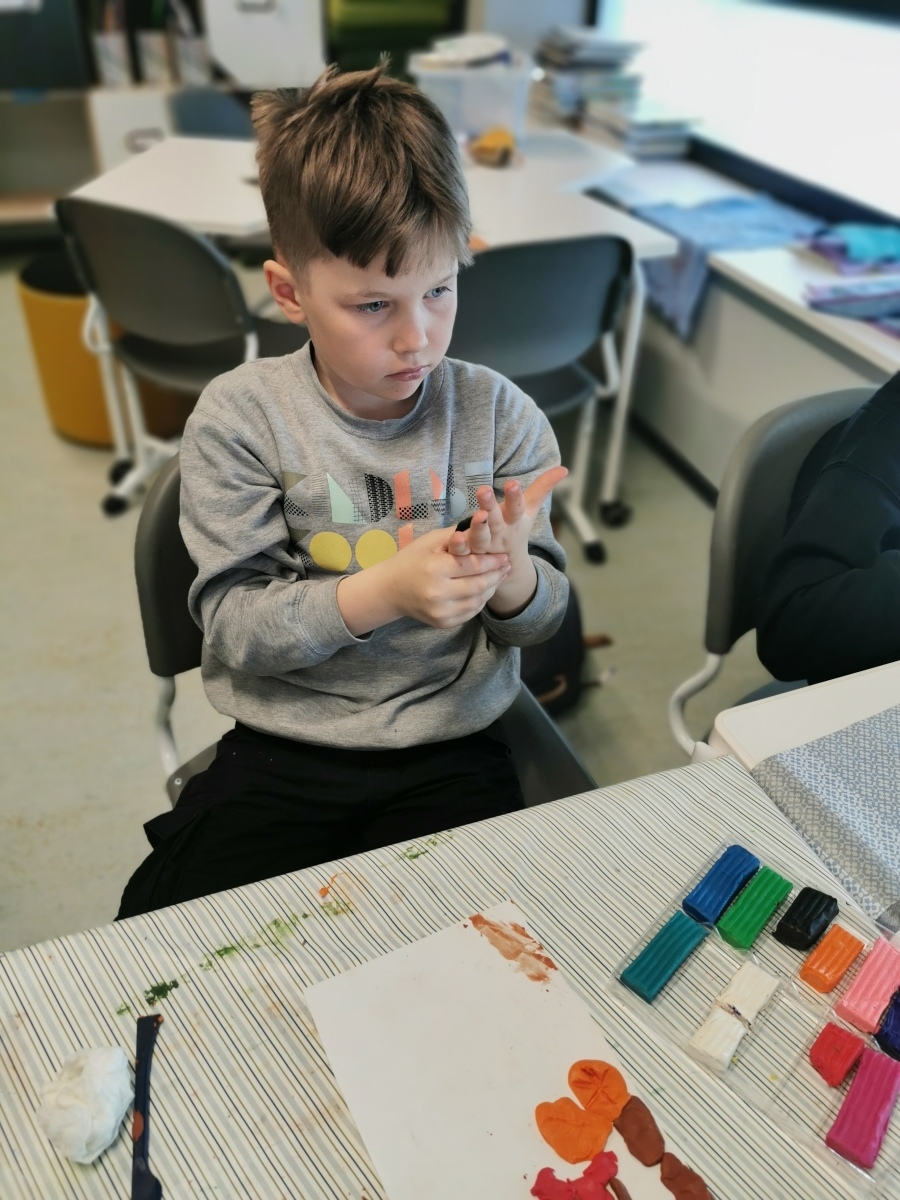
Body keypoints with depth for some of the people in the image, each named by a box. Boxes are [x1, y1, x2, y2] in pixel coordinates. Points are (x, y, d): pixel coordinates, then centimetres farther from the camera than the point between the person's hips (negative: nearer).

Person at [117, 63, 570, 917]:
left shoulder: (499, 416, -4)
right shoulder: (238, 419, -8)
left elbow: (541, 621, 1)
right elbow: (230, 623, -12)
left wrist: (512, 571, -23)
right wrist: (385, 592, -27)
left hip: (451, 751, 1)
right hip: (284, 754, 0)